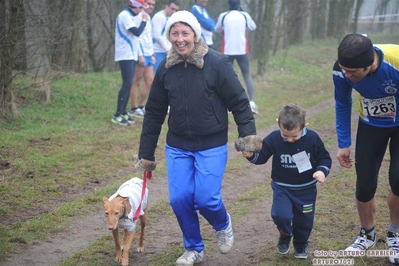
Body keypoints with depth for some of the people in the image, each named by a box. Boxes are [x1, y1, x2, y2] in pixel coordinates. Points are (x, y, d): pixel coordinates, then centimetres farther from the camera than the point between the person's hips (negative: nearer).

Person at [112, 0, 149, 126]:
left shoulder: (131, 16, 16)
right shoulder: (124, 15, -14)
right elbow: (137, 32, -18)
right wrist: (144, 20, -7)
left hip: (131, 55, 10)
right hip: (125, 55, -10)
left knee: (128, 84, 8)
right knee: (127, 84, -13)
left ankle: (123, 113, 12)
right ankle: (117, 115, -12)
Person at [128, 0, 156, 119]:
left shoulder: (148, 18, 17)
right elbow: (136, 37, -18)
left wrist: (152, 54, 19)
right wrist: (140, 55, -21)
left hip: (148, 55, 9)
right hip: (140, 55, -9)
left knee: (150, 81, 10)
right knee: (136, 82, -2)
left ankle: (141, 107, 19)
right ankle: (134, 109, 3)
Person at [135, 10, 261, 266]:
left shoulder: (217, 63, -12)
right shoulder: (166, 68, 1)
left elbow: (239, 101, -8)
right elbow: (154, 113, 8)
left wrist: (248, 134, -18)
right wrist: (146, 154, 10)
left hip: (212, 147, -4)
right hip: (177, 147, 4)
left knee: (206, 198, -10)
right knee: (180, 199, -1)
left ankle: (224, 225, 26)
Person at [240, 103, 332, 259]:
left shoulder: (312, 139, -15)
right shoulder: (273, 139, -15)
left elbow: (324, 158, -4)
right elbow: (262, 157, -6)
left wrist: (322, 170, -24)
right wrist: (251, 155, -27)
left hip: (306, 189, 1)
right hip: (282, 188, -1)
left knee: (304, 221, 10)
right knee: (281, 216, -20)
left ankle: (301, 245, 41)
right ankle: (285, 235, 16)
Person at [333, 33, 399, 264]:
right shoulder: (342, 71, -27)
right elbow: (343, 105, -6)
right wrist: (344, 144, -4)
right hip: (371, 126, 2)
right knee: (365, 185, -2)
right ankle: (367, 235, 25)